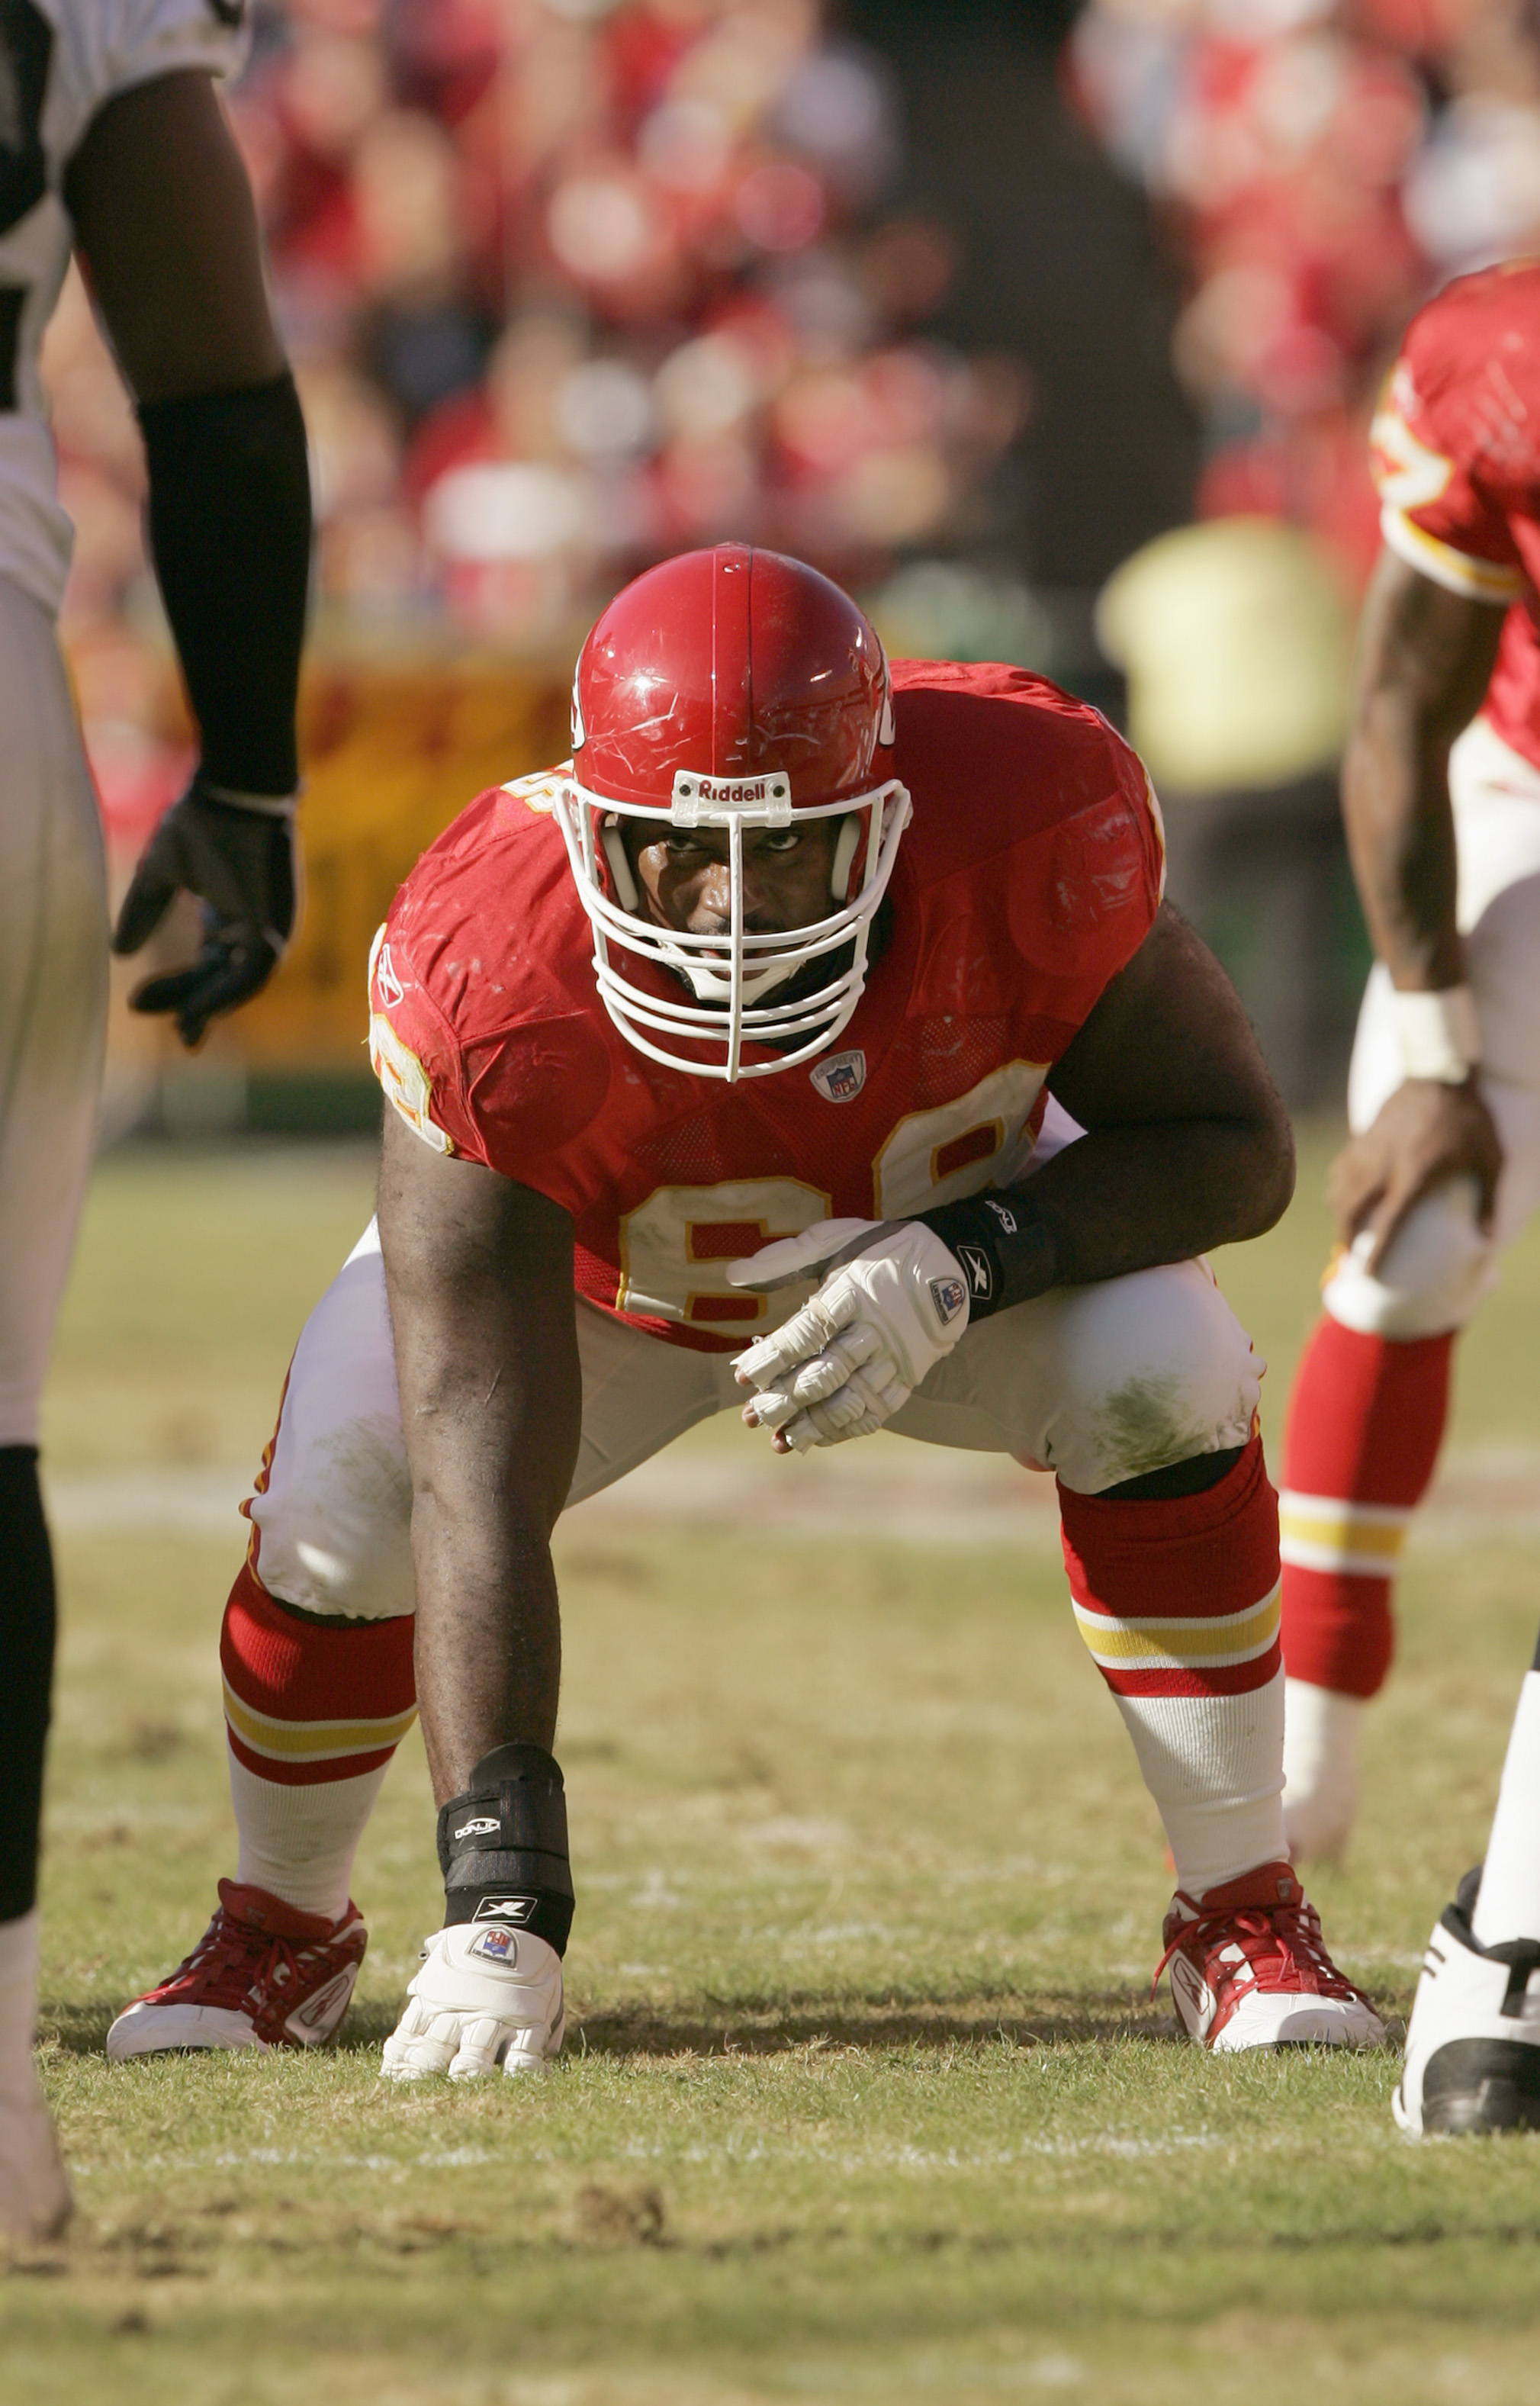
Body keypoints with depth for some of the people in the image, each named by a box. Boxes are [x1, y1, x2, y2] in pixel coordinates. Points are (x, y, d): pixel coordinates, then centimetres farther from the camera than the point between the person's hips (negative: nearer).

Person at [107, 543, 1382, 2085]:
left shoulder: (1029, 824, -38)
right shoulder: (487, 979, -41)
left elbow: (1233, 1148, -22)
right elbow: (479, 1480, -43)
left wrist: (964, 1266, -42)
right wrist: (498, 1907, -49)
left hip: (951, 1220, 1)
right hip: (594, 1265, -1)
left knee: (1162, 1376, -28)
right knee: (335, 1508, -23)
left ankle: (1239, 1913, -8)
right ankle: (283, 1929, 10)